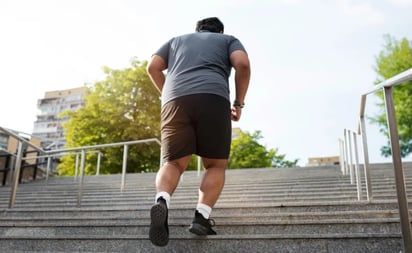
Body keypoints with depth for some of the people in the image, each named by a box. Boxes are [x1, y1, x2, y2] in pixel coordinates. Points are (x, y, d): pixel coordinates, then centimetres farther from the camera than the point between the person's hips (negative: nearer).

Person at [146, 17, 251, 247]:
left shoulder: (177, 40, 34)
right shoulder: (228, 40, 27)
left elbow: (153, 67, 19)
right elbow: (243, 64, 6)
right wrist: (239, 103, 14)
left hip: (176, 101, 2)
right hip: (213, 99, -2)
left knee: (173, 163, 7)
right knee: (216, 165, 9)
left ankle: (162, 201, -22)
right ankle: (202, 216, -9)